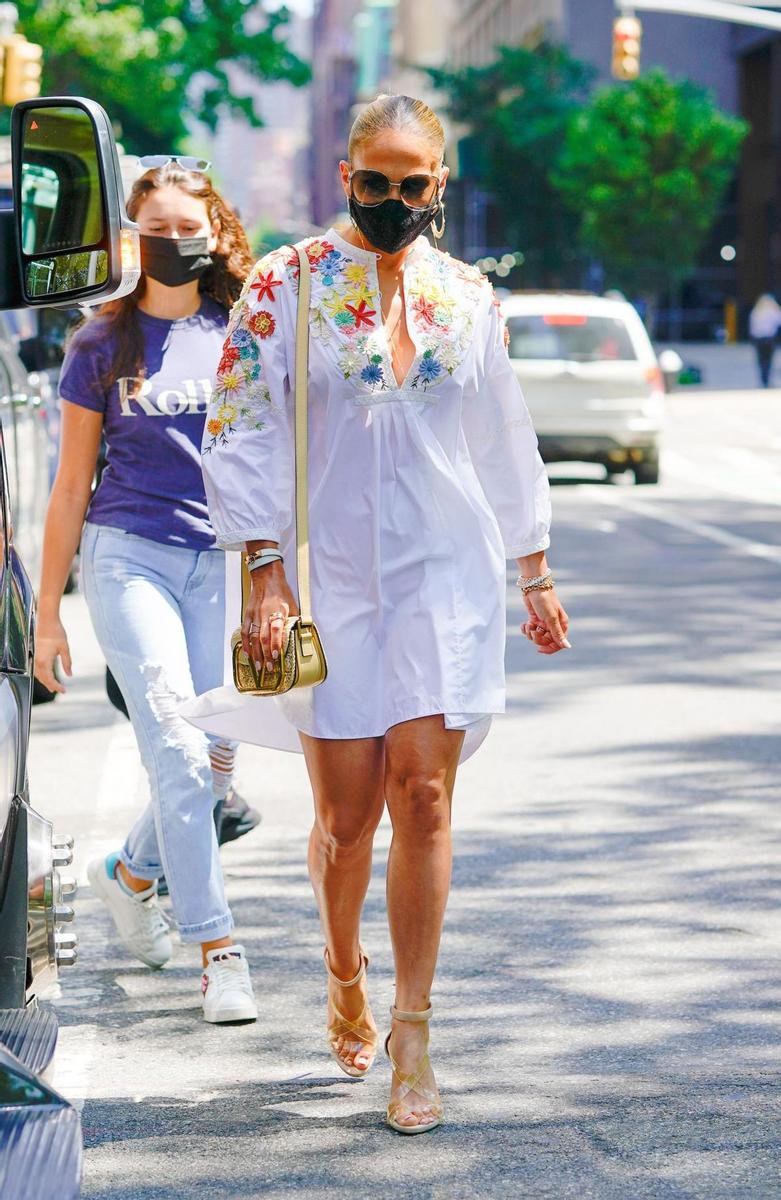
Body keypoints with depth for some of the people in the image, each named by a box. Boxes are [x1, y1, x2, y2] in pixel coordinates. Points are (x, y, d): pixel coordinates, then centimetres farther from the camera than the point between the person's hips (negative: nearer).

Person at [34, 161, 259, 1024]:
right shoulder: (103, 346, 3)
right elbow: (71, 486, 7)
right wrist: (47, 613, 7)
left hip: (221, 562, 2)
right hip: (127, 554, -2)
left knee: (212, 766, 5)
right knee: (177, 753, -14)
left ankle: (129, 874, 34)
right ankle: (219, 953, -12)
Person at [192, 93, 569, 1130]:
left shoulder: (468, 296, 8)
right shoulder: (284, 287, -1)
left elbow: (506, 443, 16)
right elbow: (240, 433, -3)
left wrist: (536, 575, 18)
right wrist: (264, 576, -11)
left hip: (446, 575, 1)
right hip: (330, 574, -1)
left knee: (424, 796, -8)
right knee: (347, 812, 1)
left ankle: (412, 1031, -2)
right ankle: (345, 982, 29)